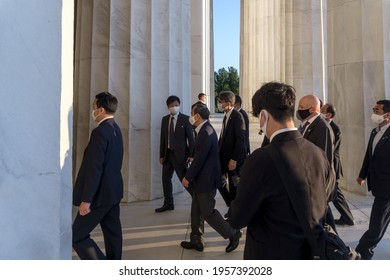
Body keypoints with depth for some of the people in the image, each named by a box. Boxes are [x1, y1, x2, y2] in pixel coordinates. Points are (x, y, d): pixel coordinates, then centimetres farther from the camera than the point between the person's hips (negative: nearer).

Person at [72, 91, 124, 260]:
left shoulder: (100, 132, -20)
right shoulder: (116, 129, 9)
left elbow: (94, 168, -23)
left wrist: (86, 199, -19)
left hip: (101, 194, -9)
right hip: (113, 191, 9)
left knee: (77, 235, 1)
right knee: (112, 233, 15)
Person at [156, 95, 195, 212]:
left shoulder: (185, 119, -7)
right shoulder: (165, 119, 8)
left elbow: (191, 137, -8)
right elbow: (163, 138, 9)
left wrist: (191, 154, -13)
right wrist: (162, 155, 7)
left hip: (180, 154, -6)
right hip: (168, 153, 6)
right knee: (166, 178, 11)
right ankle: (168, 203, 25)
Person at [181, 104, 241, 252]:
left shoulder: (206, 132, -22)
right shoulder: (205, 130, 8)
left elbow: (199, 159, -24)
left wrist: (187, 177, -16)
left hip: (206, 180, -10)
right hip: (201, 179, 10)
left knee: (208, 212, 2)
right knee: (196, 211, 16)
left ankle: (233, 233, 17)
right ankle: (196, 240, 29)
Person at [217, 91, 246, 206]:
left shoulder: (237, 116, -15)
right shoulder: (226, 116, 9)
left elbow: (240, 139, -19)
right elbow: (224, 137, 11)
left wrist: (234, 159, -20)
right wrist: (219, 153, 5)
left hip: (233, 158, -7)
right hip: (224, 156, 8)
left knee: (234, 186, 5)